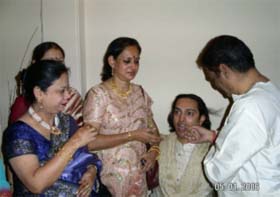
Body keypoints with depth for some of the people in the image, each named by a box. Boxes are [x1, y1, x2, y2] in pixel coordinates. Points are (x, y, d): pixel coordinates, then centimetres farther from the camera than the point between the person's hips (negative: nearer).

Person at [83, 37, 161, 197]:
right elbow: (90, 142, -19)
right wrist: (132, 135, -19)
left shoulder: (140, 92, 6)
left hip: (138, 174, 5)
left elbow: (152, 127, 13)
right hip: (110, 176, -5)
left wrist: (154, 150, -6)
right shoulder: (98, 94, -13)